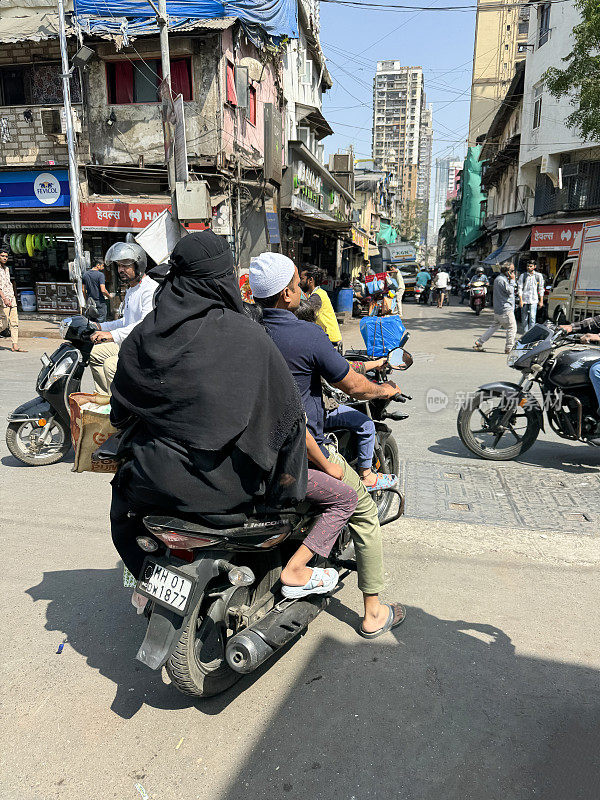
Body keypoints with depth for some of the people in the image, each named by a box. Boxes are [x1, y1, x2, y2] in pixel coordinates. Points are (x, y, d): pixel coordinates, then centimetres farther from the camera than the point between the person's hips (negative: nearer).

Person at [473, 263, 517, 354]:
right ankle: (509, 348, 4)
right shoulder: (502, 280, -17)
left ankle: (479, 343, 13)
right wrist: (512, 280, -10)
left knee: (495, 326, 15)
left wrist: (510, 280, 13)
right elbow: (510, 291, -19)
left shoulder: (499, 278, 17)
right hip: (505, 309, -10)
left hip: (498, 309, 10)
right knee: (512, 328, -1)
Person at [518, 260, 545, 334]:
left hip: (533, 300, -1)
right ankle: (525, 334, 16)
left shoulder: (538, 275, 5)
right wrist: (520, 300, -8)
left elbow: (541, 289, 8)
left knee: (532, 317, -12)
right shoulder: (522, 275, 4)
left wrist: (541, 301, 4)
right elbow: (520, 288, 1)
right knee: (525, 319, 6)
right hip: (524, 300, 1)